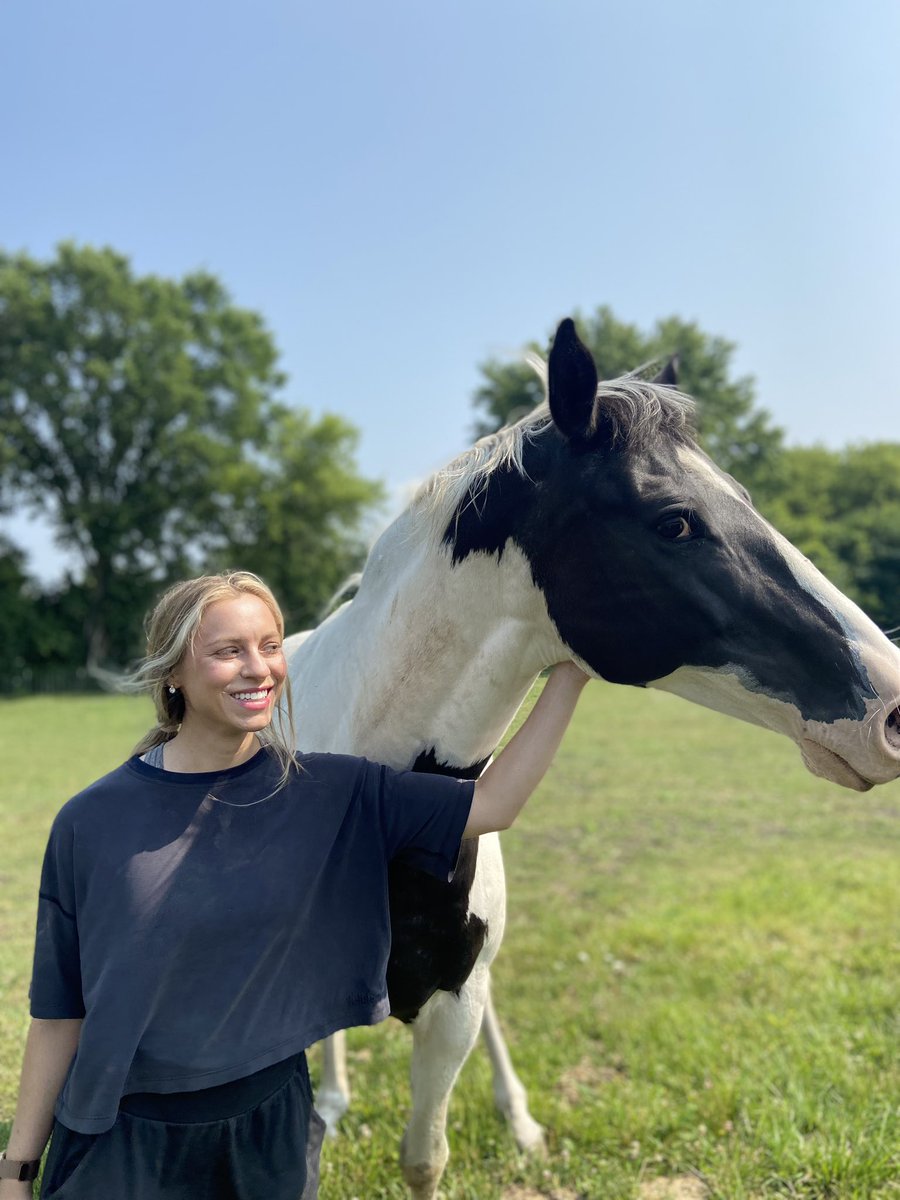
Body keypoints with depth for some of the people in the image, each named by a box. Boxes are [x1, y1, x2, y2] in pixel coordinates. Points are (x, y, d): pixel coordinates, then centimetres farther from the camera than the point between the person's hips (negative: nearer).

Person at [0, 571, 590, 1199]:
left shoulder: (331, 793, -11)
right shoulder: (93, 821, -13)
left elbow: (490, 804, -17)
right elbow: (59, 1011, -6)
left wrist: (572, 673, -19)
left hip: (271, 1126, 2)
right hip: (120, 1138, -1)